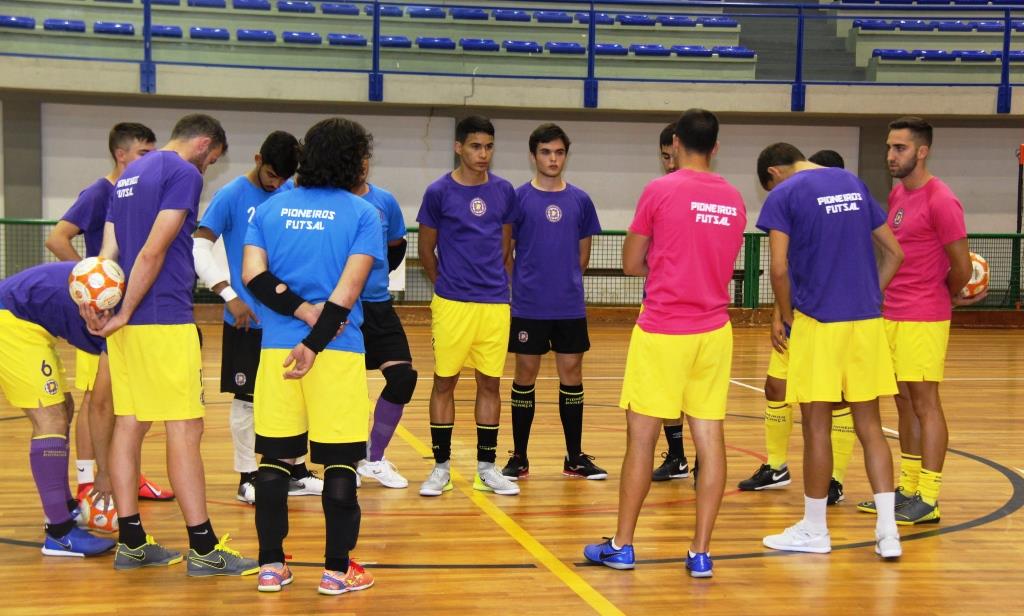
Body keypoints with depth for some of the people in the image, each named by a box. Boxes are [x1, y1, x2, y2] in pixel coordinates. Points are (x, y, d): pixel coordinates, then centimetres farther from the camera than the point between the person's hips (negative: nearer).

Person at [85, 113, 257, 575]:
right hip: (164, 318, -9)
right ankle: (203, 548, -3)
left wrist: (103, 305, -1)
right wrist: (124, 314, -11)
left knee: (129, 424, 9)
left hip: (127, 320, 9)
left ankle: (131, 543, 14)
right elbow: (153, 252, -16)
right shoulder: (184, 174, -8)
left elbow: (109, 251, 12)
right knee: (185, 428, -6)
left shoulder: (130, 174, 20)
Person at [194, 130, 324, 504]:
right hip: (247, 318, -5)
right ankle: (247, 478, 13)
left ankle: (296, 472, 24)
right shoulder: (231, 196, -7)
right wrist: (230, 295, -18)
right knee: (247, 399, 3)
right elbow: (199, 249, -10)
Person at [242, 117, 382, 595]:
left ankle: (271, 565, 14)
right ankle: (337, 569, 8)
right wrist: (315, 342, -11)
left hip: (276, 346, 4)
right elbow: (349, 287, -11)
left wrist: (303, 310, -7)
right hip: (338, 350, -3)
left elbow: (253, 274, -1)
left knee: (275, 455, 10)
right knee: (340, 461, 4)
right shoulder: (362, 214, -1)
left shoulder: (270, 208, 10)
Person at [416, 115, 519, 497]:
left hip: (495, 304, 3)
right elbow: (426, 250, 7)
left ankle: (487, 467, 16)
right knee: (444, 382, 2)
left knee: (489, 383, 7)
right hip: (452, 304, -3)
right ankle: (441, 467, 12)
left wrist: (501, 286, 12)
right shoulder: (439, 192, -2)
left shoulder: (503, 191, 7)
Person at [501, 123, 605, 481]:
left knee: (571, 376, 6)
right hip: (528, 307, -2)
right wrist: (522, 287, 2)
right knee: (525, 378, 4)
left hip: (570, 307, 3)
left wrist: (566, 283, 8)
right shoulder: (518, 198, -2)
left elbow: (583, 256, 13)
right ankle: (519, 458, 13)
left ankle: (575, 458, 16)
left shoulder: (580, 201, 6)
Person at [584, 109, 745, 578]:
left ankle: (622, 546, 11)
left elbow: (631, 265, -1)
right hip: (714, 331, 4)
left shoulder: (659, 191, -7)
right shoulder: (734, 199, 7)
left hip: (661, 331, -4)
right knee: (710, 438, 4)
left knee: (641, 436, 3)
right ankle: (701, 552, 6)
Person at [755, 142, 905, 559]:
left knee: (816, 427, 4)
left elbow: (779, 268, -13)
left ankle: (814, 530, 14)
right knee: (869, 426, 9)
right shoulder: (854, 184, 14)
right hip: (866, 321, 5)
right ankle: (888, 531, 5)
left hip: (817, 322, -5)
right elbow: (894, 253, 15)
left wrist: (784, 316, 1)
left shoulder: (783, 195, -4)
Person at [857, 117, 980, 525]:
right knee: (905, 402, 12)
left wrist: (948, 297, 5)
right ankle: (908, 490, 21)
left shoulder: (940, 201, -14)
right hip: (892, 314, 8)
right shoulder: (897, 194, 12)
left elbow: (962, 268, -12)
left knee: (924, 402, -4)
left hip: (923, 319, -8)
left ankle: (928, 499, 1)